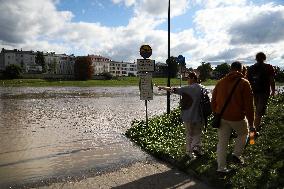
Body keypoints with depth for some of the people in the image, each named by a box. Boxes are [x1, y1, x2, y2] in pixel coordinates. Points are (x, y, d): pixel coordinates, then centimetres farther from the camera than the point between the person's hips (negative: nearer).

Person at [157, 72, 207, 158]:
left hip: (190, 117, -4)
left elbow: (174, 90, -12)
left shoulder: (189, 88, -13)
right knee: (197, 134, 17)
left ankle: (189, 152, 20)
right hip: (200, 117, 4)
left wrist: (162, 87, -1)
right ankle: (196, 148, 7)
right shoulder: (203, 88, 3)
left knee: (189, 134, 11)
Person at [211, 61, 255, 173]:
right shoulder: (244, 83, -7)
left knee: (222, 142, 12)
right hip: (237, 118, -4)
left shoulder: (220, 82, 7)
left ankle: (221, 167, 18)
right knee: (243, 134, 27)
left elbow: (213, 101, 12)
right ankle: (237, 154, 20)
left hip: (222, 118, 4)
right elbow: (249, 105, -8)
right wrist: (251, 123, -2)